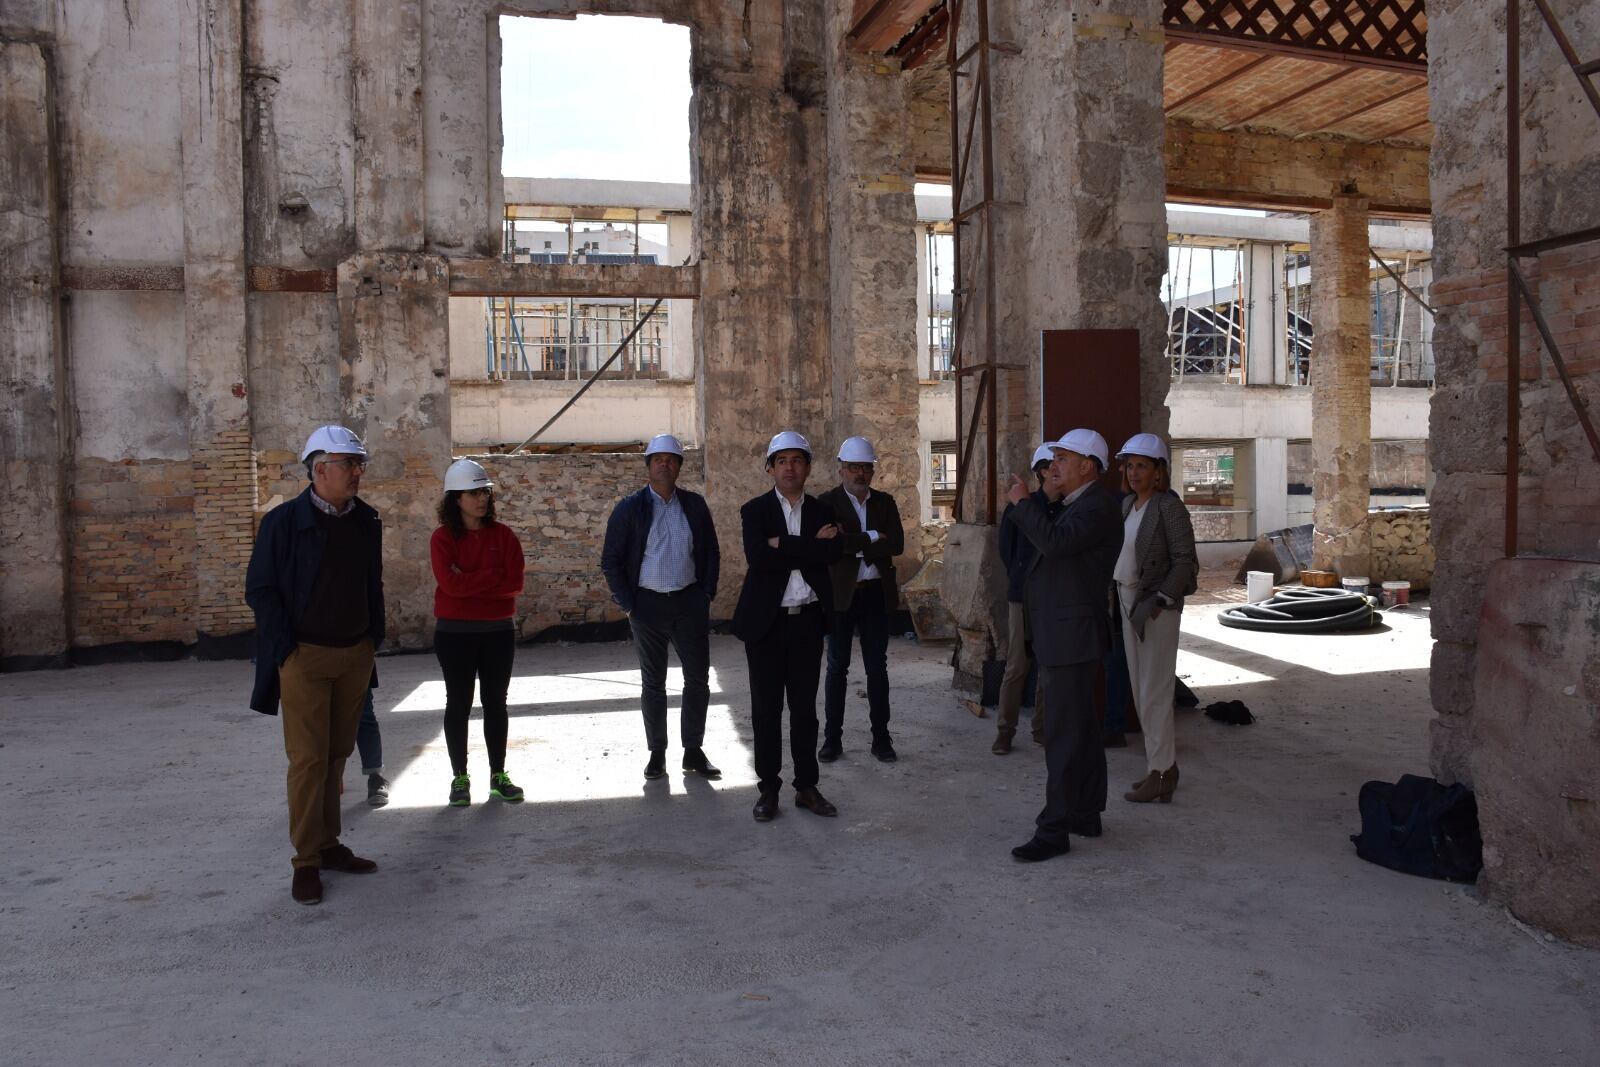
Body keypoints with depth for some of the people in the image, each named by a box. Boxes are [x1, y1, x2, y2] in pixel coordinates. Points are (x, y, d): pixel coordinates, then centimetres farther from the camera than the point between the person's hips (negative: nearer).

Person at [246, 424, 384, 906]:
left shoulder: (366, 520, 5)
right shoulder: (284, 521, -9)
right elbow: (259, 588, -7)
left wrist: (374, 637, 8)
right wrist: (284, 649, -10)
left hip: (355, 656, 5)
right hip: (305, 657, -5)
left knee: (337, 755, 13)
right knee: (308, 760, -2)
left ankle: (329, 844, 24)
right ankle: (307, 861, 8)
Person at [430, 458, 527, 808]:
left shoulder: (503, 535, 2)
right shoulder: (443, 538, -4)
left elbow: (515, 583, -8)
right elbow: (450, 583, -17)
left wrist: (470, 582, -12)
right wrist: (492, 577, -12)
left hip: (498, 631, 2)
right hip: (455, 632, -2)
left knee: (495, 702, 9)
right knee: (459, 703, 6)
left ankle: (498, 775, 19)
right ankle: (460, 778, 16)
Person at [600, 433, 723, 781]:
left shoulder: (695, 505, 5)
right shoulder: (629, 508, -2)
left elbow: (711, 552, 11)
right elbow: (610, 560, -1)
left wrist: (707, 594, 2)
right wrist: (627, 605, -6)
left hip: (690, 602, 2)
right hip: (648, 605, -2)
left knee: (698, 678, 3)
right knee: (653, 683, 8)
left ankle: (693, 752, 16)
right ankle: (657, 753, 18)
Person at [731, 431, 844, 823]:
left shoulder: (822, 511, 7)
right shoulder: (754, 510, -1)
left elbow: (832, 553, -12)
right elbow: (758, 557, -18)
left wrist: (782, 544, -15)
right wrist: (811, 545, -15)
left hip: (808, 621, 2)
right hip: (766, 621, -2)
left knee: (805, 707, 9)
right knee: (766, 708, 5)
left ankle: (806, 786, 19)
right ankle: (768, 788, 16)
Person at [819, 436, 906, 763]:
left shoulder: (885, 502, 8)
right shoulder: (827, 502, -3)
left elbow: (897, 544, -7)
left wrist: (853, 544, -13)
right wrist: (873, 538, -15)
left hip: (876, 593, 3)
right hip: (840, 594, -3)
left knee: (877, 667, 8)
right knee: (837, 667, 5)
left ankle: (881, 737, 17)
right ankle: (832, 738, 14)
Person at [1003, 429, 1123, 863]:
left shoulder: (1097, 506, -16)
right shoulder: (1075, 505, 17)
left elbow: (1053, 542, -30)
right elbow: (1047, 544, 12)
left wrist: (1024, 502, -18)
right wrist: (1043, 502, 4)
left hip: (1071, 635, -11)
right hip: (1064, 634, 11)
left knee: (1064, 733, -7)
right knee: (1080, 729, 16)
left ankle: (1054, 830, -3)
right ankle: (1086, 814, 27)